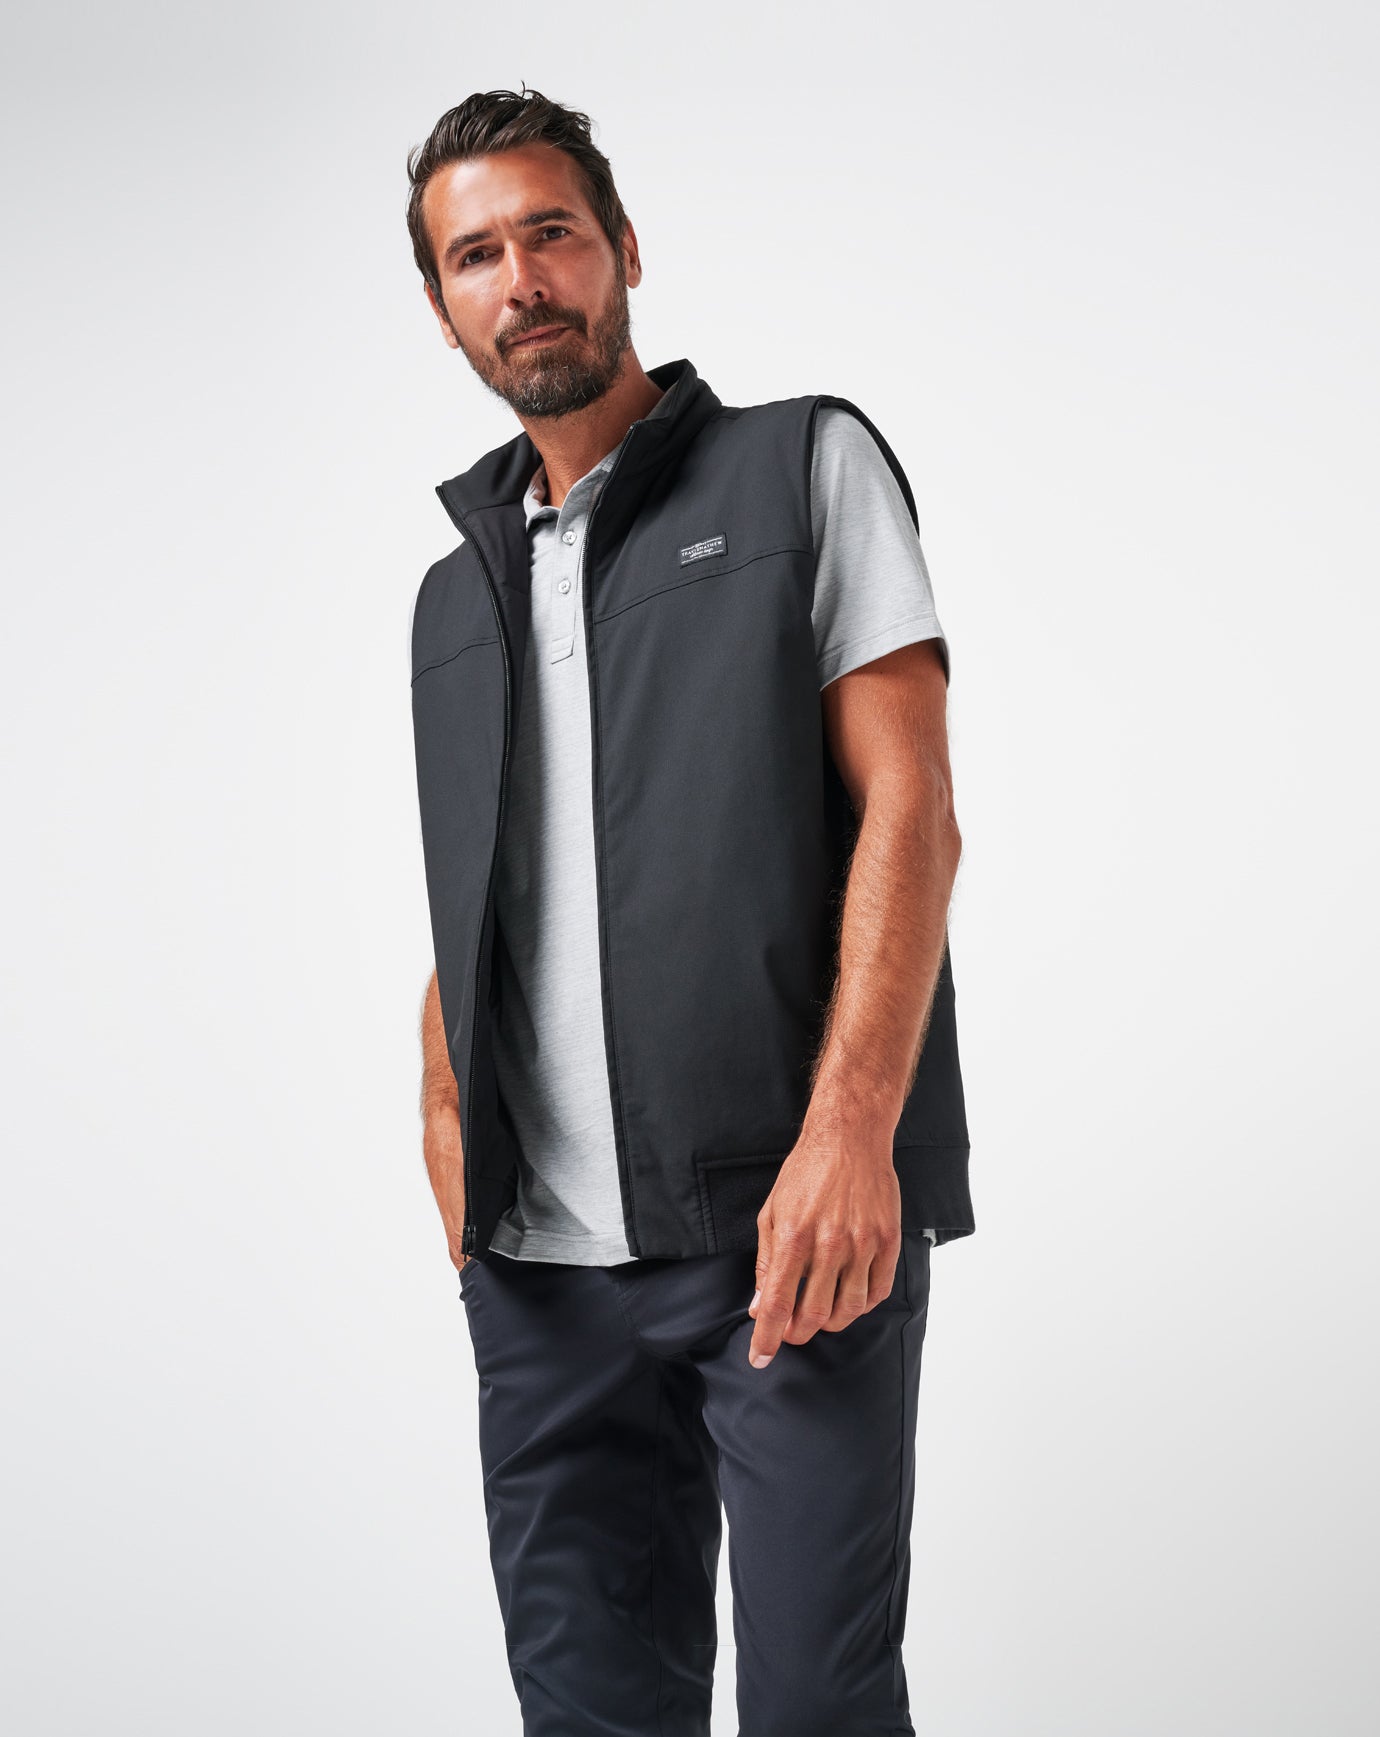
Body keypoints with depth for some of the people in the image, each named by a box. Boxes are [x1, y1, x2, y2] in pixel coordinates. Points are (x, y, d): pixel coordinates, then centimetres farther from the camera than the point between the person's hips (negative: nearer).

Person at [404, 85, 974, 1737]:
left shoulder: (805, 466, 7)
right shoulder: (455, 593, 20)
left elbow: (909, 810, -3)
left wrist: (849, 1133, -16)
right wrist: (450, 1129, 4)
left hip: (791, 1223, -4)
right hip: (541, 1264, 4)